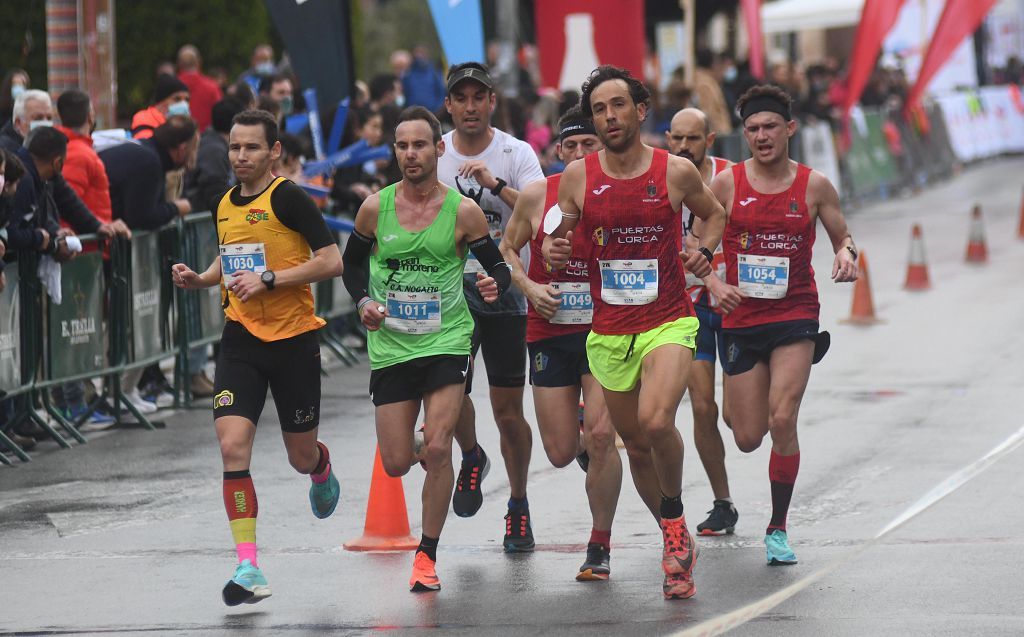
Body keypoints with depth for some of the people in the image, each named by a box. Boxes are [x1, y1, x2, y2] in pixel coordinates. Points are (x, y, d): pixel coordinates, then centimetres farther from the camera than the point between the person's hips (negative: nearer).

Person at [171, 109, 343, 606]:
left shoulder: (288, 198, -12)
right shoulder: (224, 206, 9)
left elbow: (331, 262, -16)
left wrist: (268, 278, -22)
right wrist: (199, 279, 7)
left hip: (293, 339, -5)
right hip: (241, 341, 5)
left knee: (301, 457, 9)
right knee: (232, 446, -14)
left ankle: (322, 471, 50)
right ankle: (248, 569, -14)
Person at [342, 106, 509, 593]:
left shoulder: (462, 210, -6)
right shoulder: (375, 208, -1)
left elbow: (498, 265, 2)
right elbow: (352, 263, 14)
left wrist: (495, 284, -20)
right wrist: (363, 302, -4)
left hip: (447, 341, -2)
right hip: (391, 346, 2)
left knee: (437, 449, -16)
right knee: (395, 464, 2)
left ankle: (427, 556, -1)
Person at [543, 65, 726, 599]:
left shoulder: (677, 172, -4)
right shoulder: (578, 176, 0)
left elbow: (713, 213, 16)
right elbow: (559, 235, 12)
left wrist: (704, 252, -2)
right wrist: (553, 250, -10)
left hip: (668, 321, -3)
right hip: (609, 330, 3)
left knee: (656, 421, -28)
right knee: (636, 445, 12)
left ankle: (675, 515, -2)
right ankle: (676, 542, 33)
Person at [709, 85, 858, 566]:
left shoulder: (814, 186, -1)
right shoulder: (726, 184, -2)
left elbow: (842, 237, 10)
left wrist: (846, 254, -12)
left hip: (796, 315, -1)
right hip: (740, 321, 1)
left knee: (782, 421, -17)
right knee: (748, 439, 6)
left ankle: (778, 528, -1)